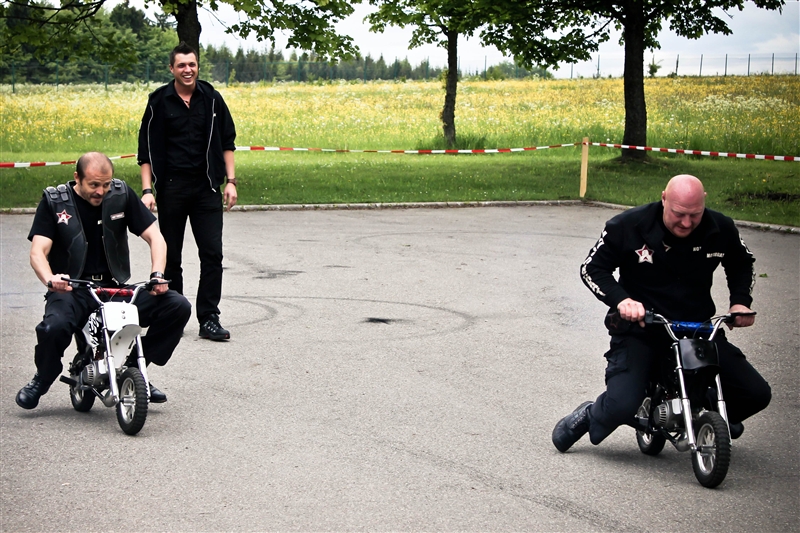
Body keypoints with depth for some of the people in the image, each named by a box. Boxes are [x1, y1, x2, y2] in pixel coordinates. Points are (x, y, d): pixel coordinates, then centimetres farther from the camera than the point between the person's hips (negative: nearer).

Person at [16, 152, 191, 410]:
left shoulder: (121, 194, 4)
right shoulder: (54, 201, -2)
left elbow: (154, 237, 3)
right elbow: (38, 250, -11)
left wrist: (157, 275, -16)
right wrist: (50, 280, -34)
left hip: (116, 288, 3)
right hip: (71, 290, -3)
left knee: (178, 307, -16)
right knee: (53, 327, -36)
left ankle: (134, 368, 2)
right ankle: (41, 381, -1)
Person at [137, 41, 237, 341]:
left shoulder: (211, 99, 5)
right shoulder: (159, 102, 0)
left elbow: (226, 142, 12)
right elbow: (146, 149, 2)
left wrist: (230, 181, 4)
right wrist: (147, 190, -6)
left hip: (206, 188, 1)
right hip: (171, 189, -1)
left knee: (212, 254, -5)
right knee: (170, 257, 6)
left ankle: (209, 319, -1)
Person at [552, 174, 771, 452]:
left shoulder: (721, 229, -3)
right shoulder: (628, 226, -13)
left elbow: (742, 263, 18)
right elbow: (592, 267, -5)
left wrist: (740, 301, 2)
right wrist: (621, 299, -22)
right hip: (639, 329, -3)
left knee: (756, 394, -2)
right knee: (621, 406, -24)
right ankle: (588, 417, 13)